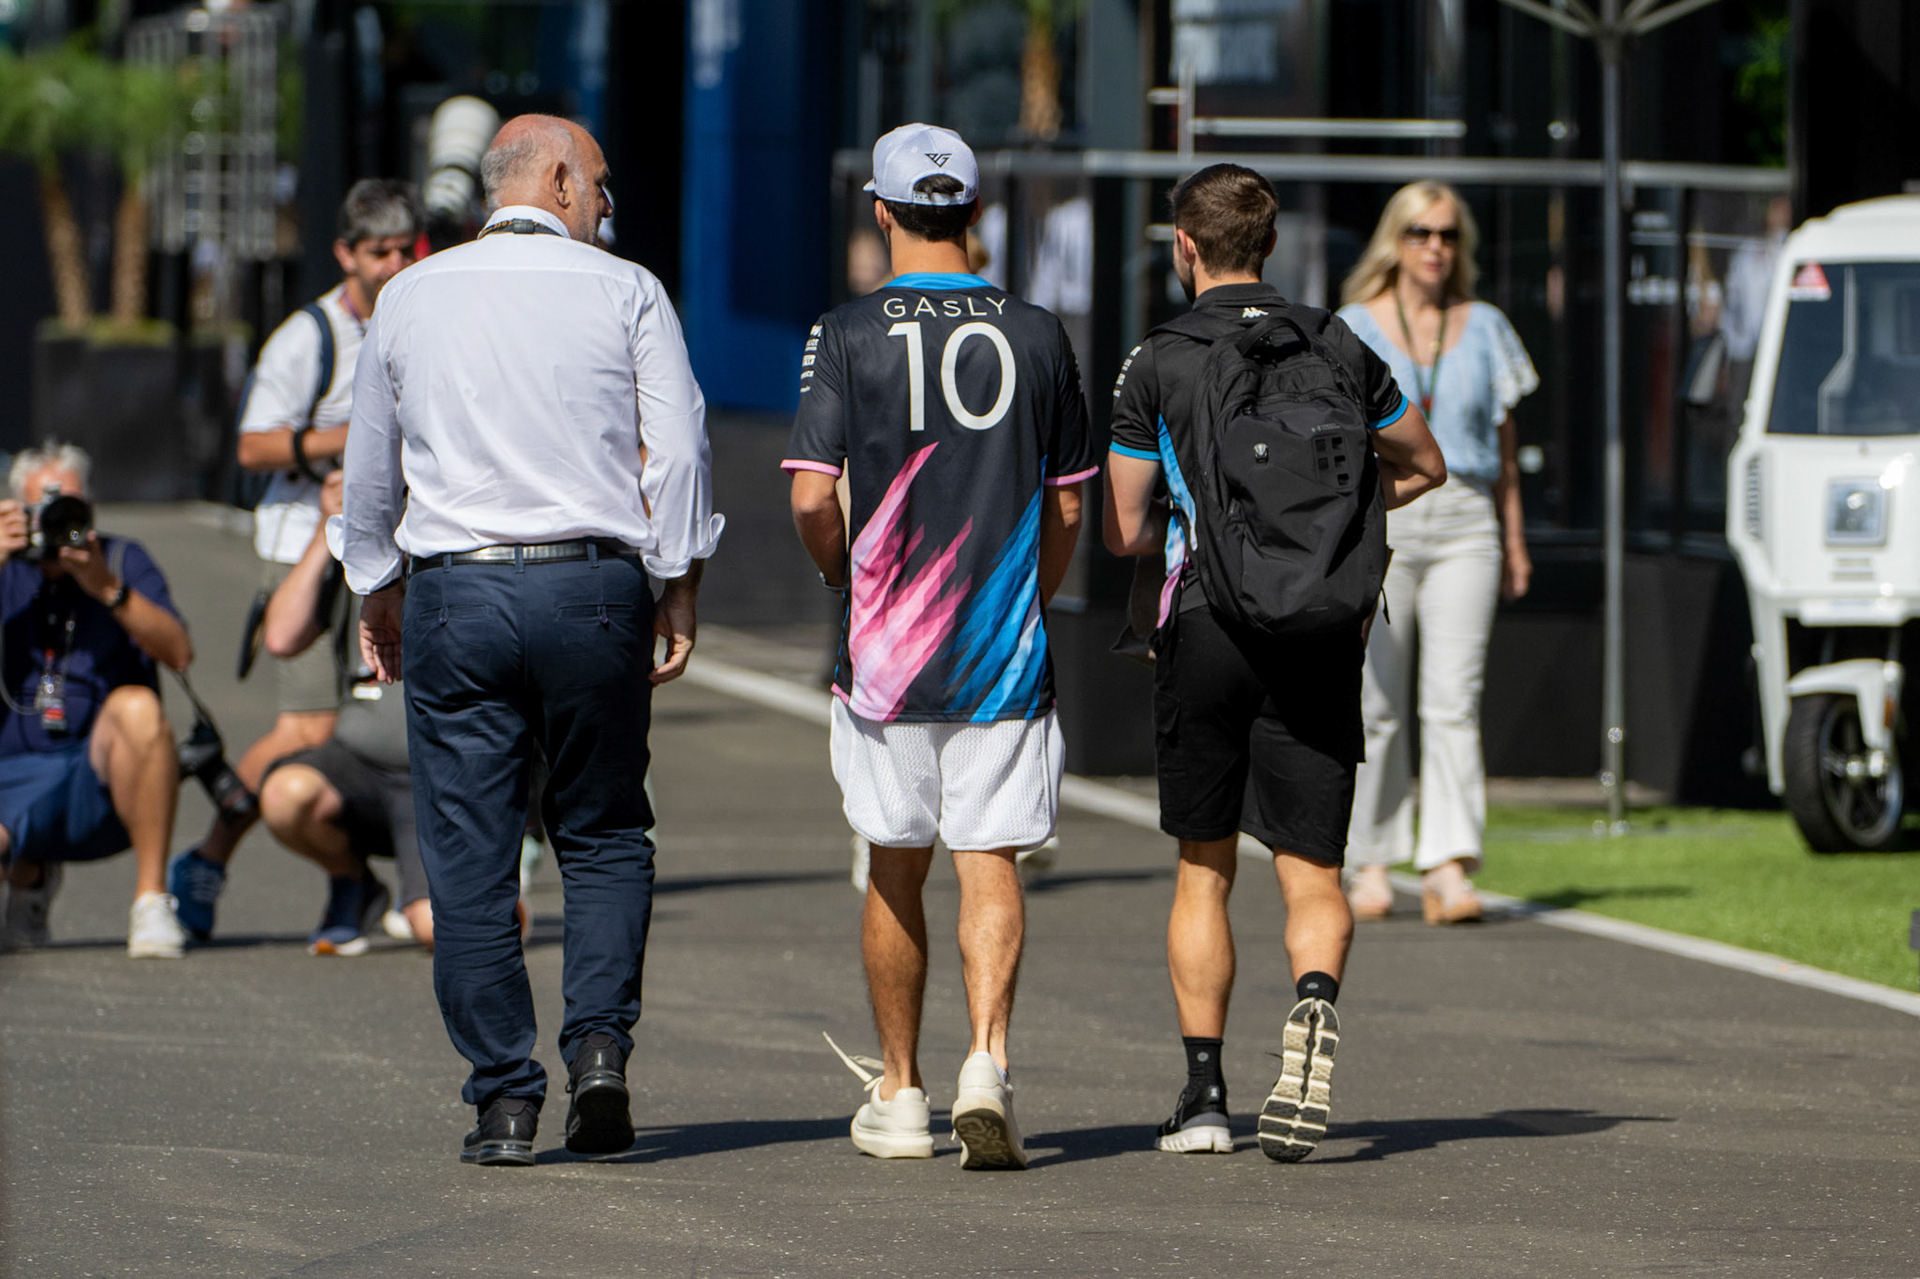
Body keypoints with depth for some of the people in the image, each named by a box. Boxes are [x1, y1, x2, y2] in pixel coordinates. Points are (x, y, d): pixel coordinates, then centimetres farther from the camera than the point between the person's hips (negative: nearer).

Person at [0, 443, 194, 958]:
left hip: (104, 781, -1)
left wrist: (108, 588, -20)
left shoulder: (122, 560, 8)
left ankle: (151, 898, -23)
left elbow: (178, 653, -8)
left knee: (137, 707, -34)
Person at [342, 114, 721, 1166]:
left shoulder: (410, 299, 8)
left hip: (454, 596, 1)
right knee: (604, 835, 13)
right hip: (593, 585, -1)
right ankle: (600, 1041, -5)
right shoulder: (626, 292, 1)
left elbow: (369, 469, 15)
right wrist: (679, 589, 4)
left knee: (470, 860, 3)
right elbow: (679, 451, -4)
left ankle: (504, 1100, 1)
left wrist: (377, 593, 27)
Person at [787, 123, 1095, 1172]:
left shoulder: (848, 336, -6)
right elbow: (1065, 509, 6)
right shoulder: (1035, 337, 1)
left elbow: (812, 498, -12)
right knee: (990, 864, 0)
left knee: (895, 870, 11)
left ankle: (898, 1095, 20)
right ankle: (987, 1059, -21)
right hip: (1006, 653, 1)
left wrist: (847, 581, 8)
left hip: (885, 652, -1)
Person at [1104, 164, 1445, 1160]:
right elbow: (1423, 467, 20)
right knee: (1312, 874, 2)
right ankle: (1315, 999, -29)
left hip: (1207, 628, -1)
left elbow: (1123, 531, -1)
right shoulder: (1336, 346, 7)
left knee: (1203, 868, 13)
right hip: (1320, 632, 1)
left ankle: (1203, 1091, 10)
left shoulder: (1157, 364, -2)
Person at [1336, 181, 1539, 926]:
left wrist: (1514, 543, 15)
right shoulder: (1353, 329, 7)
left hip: (1464, 523, 1)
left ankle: (1449, 869, -15)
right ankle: (1371, 864, 13)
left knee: (1455, 698, -9)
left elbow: (1504, 445, 17)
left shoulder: (1484, 329, 13)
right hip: (1379, 520, -1)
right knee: (1377, 704, 0)